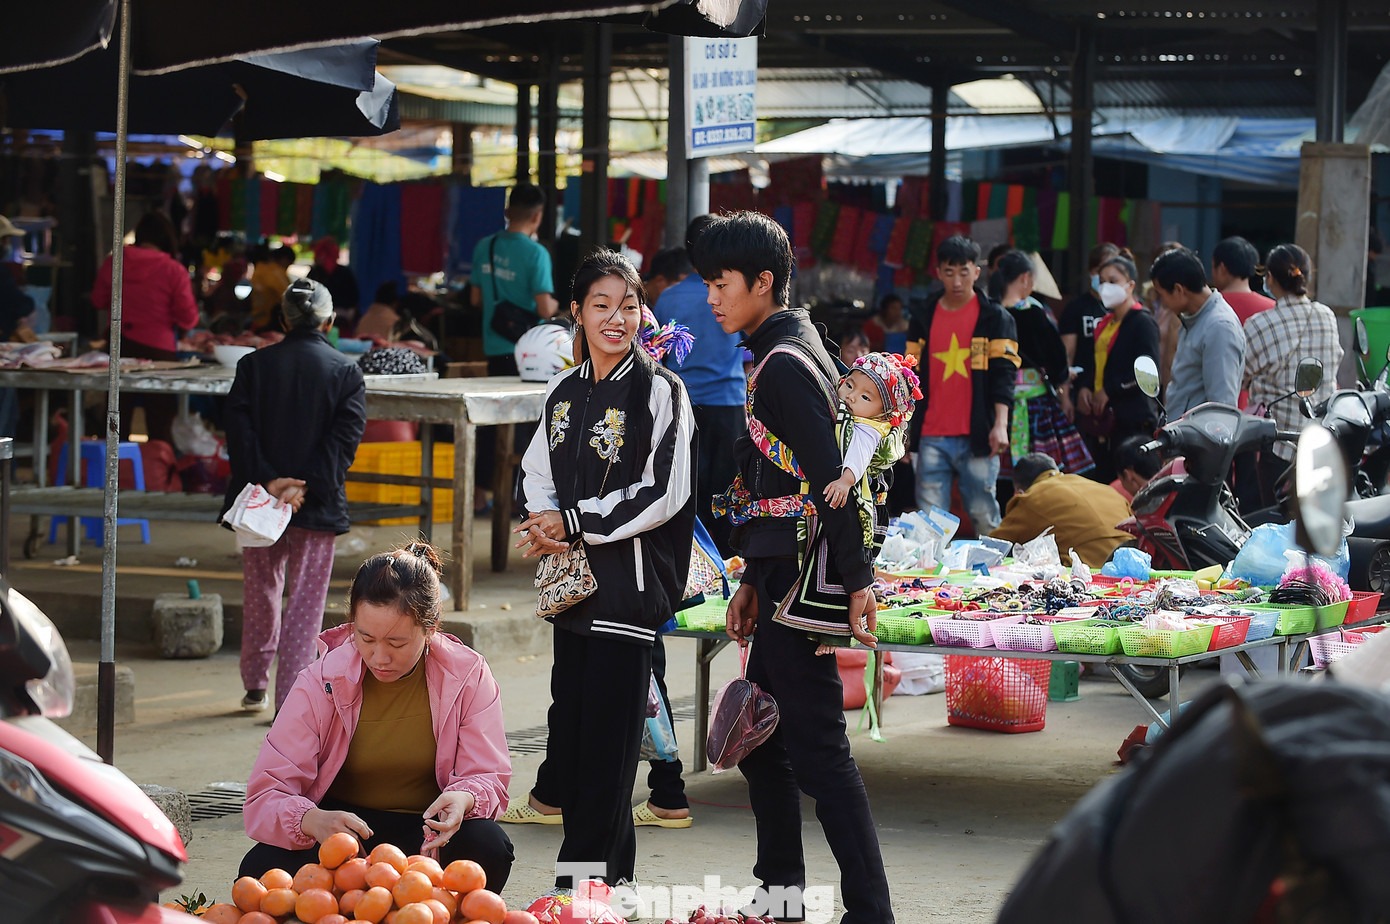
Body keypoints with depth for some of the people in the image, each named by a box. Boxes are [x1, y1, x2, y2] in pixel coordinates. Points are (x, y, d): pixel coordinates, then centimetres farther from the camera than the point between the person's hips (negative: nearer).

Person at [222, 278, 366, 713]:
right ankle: (290, 702, -2)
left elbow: (239, 429, -9)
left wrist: (268, 480, -14)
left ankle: (255, 685, 30)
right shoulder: (346, 372, -4)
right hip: (317, 508, -2)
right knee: (305, 600, 3)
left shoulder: (254, 365, 0)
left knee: (260, 593, 18)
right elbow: (344, 439, -13)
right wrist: (305, 488, -17)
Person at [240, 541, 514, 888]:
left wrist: (463, 798, -34)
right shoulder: (321, 683, -12)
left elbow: (488, 777, -7)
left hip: (425, 832, 0)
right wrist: (313, 821, -41)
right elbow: (265, 795, -16)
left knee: (489, 847, -33)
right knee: (261, 869, -30)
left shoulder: (467, 675, -10)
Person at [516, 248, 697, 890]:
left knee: (608, 736, -7)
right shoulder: (562, 392, 13)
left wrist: (571, 522, -11)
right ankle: (612, 869, 16)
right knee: (568, 731, 6)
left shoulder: (660, 391, -6)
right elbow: (537, 471, 21)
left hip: (629, 583, -6)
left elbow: (663, 495, -12)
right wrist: (543, 521, -1)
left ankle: (589, 873, -4)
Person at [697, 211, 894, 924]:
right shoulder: (779, 356, 17)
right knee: (760, 739, 17)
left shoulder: (786, 364, -15)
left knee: (816, 747, -10)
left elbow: (828, 478, -21)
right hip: (783, 575, 11)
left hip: (804, 580, -11)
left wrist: (855, 579, -23)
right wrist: (753, 582, 22)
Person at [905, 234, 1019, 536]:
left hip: (977, 437, -3)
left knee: (984, 518, -2)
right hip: (932, 436, 3)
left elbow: (1004, 372, -2)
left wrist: (1000, 424, -13)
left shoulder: (995, 318, 3)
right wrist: (904, 427, 13)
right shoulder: (924, 318, 13)